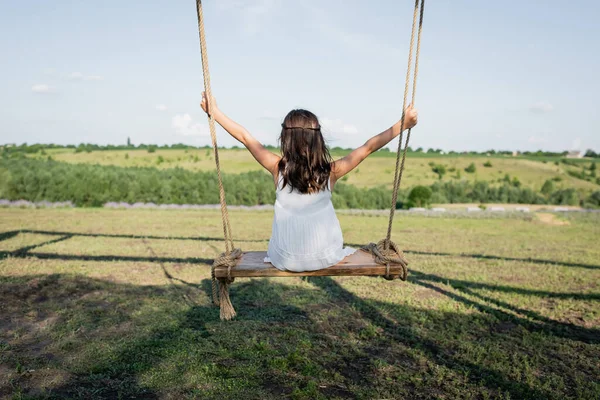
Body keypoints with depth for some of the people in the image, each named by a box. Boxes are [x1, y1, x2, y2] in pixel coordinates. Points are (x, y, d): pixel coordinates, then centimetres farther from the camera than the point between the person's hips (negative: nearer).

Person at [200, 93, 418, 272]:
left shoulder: (278, 168, -14)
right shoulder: (331, 171, -14)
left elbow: (245, 137, -6)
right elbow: (368, 147, -6)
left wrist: (214, 111, 5)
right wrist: (403, 124, 3)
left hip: (286, 261, 0)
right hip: (325, 258, 0)